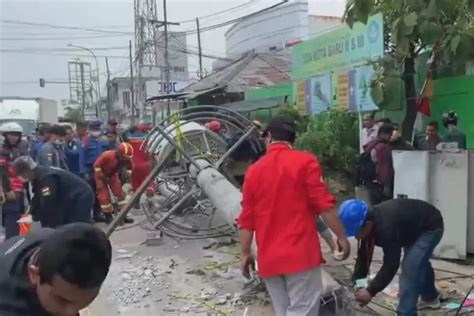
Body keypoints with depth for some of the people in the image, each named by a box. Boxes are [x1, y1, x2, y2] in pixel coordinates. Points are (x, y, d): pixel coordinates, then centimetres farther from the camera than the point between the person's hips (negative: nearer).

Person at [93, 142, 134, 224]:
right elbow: (96, 165, -25)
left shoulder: (126, 159, -22)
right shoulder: (107, 155, -38)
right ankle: (108, 216, 1)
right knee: (104, 195, -11)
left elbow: (130, 168, -2)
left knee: (120, 192, -3)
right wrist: (102, 177, -23)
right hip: (101, 173, -5)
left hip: (112, 174, 5)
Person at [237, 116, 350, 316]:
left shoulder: (253, 170, 6)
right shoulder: (305, 162, -5)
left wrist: (245, 253, 13)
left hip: (268, 257, 4)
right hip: (300, 252, -4)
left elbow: (247, 218, 6)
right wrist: (341, 236, -1)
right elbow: (323, 204, -10)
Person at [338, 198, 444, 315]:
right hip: (413, 227, 9)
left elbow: (391, 264, -37)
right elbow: (364, 255, -8)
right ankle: (431, 298, 49)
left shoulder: (386, 227, -42)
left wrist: (371, 291, -33)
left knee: (409, 269, -19)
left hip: (430, 228, -9)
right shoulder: (370, 221, -16)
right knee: (419, 263, 26)